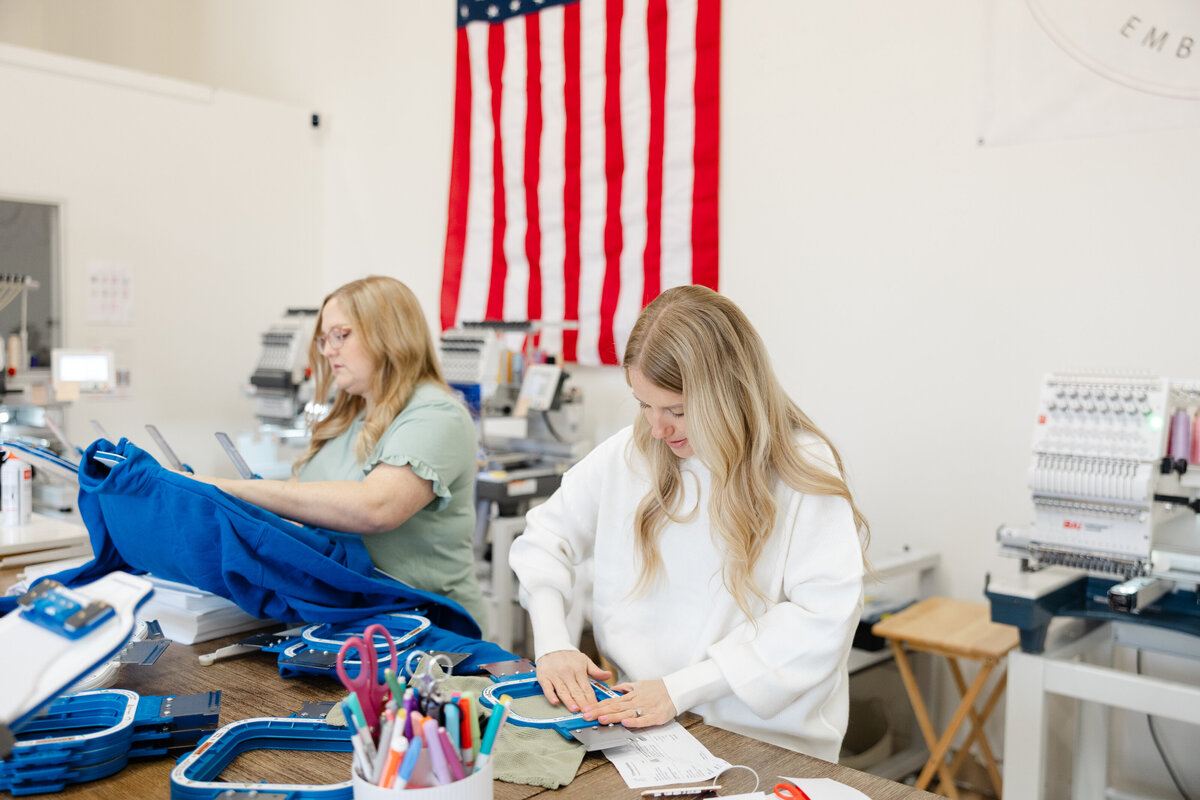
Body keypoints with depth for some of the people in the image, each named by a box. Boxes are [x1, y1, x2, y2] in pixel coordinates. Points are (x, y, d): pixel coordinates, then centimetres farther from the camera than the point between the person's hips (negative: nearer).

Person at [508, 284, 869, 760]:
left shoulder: (803, 469, -8)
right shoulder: (629, 453, 4)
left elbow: (823, 614, -14)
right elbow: (547, 535, 14)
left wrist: (681, 689, -19)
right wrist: (552, 643, -3)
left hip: (764, 741, -3)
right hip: (633, 716, 3)